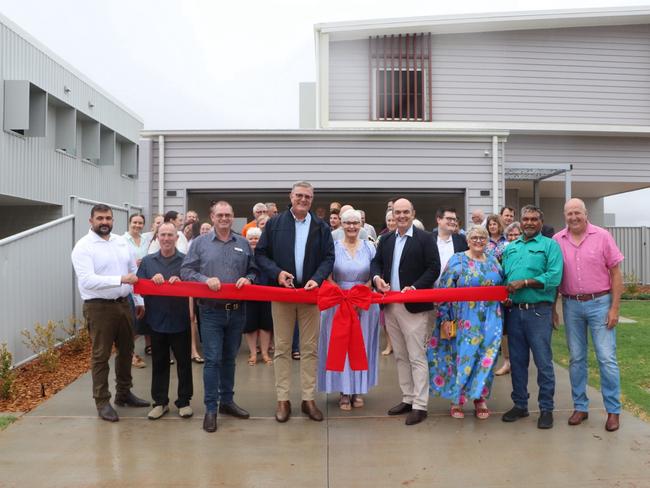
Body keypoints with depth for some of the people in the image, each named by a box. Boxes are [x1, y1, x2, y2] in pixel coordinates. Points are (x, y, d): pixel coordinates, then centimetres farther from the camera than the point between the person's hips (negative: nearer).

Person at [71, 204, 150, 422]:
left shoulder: (122, 242, 8)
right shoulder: (83, 247, -11)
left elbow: (134, 271, 14)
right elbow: (87, 280, -23)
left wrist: (139, 300, 11)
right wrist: (120, 279, -31)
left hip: (123, 304, 6)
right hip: (99, 307, -6)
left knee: (126, 351, 16)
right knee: (101, 355, 4)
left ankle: (124, 393, 32)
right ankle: (102, 401, 15)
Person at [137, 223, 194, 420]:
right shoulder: (147, 261, 7)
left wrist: (180, 281, -23)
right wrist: (152, 280, -15)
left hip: (180, 321, -2)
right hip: (157, 320, 2)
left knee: (183, 362, 7)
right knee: (159, 363, 12)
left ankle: (184, 401, 20)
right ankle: (160, 401, 24)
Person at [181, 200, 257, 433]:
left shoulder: (243, 244, 9)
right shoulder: (200, 243, 3)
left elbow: (254, 270, 11)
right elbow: (186, 271, -1)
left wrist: (248, 279, -10)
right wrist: (205, 279, -16)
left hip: (236, 311, 3)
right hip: (211, 311, -2)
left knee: (229, 358, 14)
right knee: (212, 359, -2)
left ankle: (227, 401, 28)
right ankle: (210, 409, 8)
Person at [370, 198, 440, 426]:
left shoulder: (425, 238, -4)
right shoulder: (385, 240, 13)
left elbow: (434, 268, -8)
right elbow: (376, 262, 16)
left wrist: (415, 287, -19)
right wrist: (376, 277, -6)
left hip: (413, 306, -6)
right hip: (390, 306, 6)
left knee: (417, 357, -2)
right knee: (400, 356, 14)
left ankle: (420, 405, 6)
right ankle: (408, 399, 26)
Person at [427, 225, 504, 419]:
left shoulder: (493, 260, 11)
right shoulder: (457, 261, -3)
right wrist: (445, 318, -10)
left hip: (490, 321, 4)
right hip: (466, 321, -4)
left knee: (486, 358, 6)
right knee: (463, 356, 1)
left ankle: (480, 398, 21)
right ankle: (457, 399, 15)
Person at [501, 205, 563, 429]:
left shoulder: (549, 245, 0)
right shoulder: (510, 248, 16)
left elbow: (554, 277, -13)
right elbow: (503, 277, 13)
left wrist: (523, 283, -16)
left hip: (538, 311, -5)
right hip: (514, 311, 5)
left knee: (543, 362, 2)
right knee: (517, 361, 12)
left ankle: (546, 409, 15)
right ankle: (520, 405, 25)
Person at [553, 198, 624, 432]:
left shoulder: (602, 236, -3)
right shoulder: (557, 240, 2)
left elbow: (616, 274, -2)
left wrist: (614, 308, -7)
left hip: (599, 303, -2)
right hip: (571, 305, 2)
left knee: (607, 358, 0)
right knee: (576, 358, 10)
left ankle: (613, 410, 13)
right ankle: (580, 407, 22)